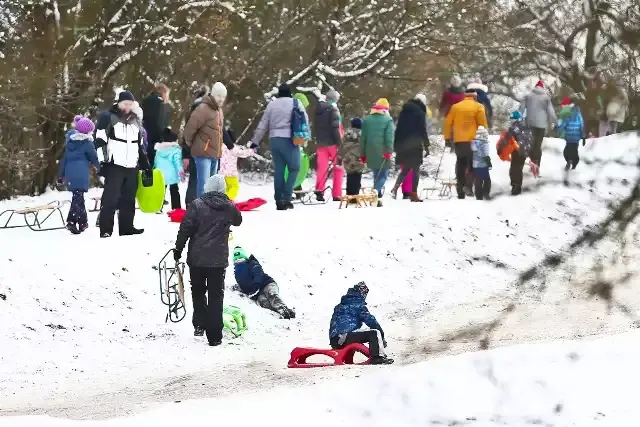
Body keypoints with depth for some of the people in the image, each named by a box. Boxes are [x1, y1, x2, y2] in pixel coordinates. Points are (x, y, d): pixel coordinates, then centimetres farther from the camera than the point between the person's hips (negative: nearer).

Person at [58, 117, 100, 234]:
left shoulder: (69, 141, 15)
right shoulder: (87, 143, -3)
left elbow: (64, 158, 16)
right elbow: (94, 158, 0)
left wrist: (61, 174, 19)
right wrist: (99, 168, 18)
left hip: (69, 172, 6)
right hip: (81, 174, -6)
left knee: (78, 196, 17)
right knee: (78, 197, -8)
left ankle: (82, 222, 22)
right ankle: (71, 221, -20)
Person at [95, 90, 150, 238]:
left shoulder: (135, 120, 19)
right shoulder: (108, 118, -1)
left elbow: (140, 145, 26)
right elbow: (100, 141, -7)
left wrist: (146, 164, 25)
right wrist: (102, 161, -16)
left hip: (132, 166, 6)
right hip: (115, 165, -6)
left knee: (129, 199, 9)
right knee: (110, 198, -10)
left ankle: (127, 227, 15)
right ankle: (106, 230, -11)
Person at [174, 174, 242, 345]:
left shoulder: (197, 205, -10)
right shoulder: (230, 207, 0)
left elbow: (185, 229, -10)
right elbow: (238, 221, 22)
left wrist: (178, 249, 0)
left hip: (197, 259, -1)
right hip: (219, 260, 1)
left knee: (198, 292, 19)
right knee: (216, 296, 5)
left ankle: (199, 324, 12)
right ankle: (214, 336, 0)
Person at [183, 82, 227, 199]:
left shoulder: (218, 110, 15)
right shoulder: (203, 109, -15)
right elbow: (190, 127, -18)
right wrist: (189, 142, -3)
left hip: (215, 154, 9)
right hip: (203, 153, -9)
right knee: (204, 185, -14)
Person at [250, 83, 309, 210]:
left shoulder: (272, 104, 10)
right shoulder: (296, 103, 0)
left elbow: (262, 125, 12)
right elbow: (305, 120, 5)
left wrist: (255, 141, 18)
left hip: (274, 139, 4)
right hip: (289, 140, -4)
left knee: (278, 170, 8)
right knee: (294, 168, 4)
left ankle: (279, 201, 8)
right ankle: (286, 198, -9)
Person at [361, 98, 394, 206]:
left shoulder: (367, 119, 11)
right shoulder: (388, 120, -2)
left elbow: (363, 137, 12)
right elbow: (389, 137, -12)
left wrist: (362, 154, 16)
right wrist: (388, 151, -14)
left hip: (370, 152, 5)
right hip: (382, 152, -5)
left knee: (376, 174, 17)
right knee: (382, 175, -2)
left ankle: (377, 195, 17)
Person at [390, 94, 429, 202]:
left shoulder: (404, 111, 11)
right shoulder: (420, 113, -7)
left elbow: (398, 129, 13)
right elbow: (423, 130, -9)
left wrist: (396, 144, 17)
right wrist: (426, 145, -4)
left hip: (402, 145, 6)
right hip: (415, 145, -6)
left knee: (405, 168, 16)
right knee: (415, 169, 1)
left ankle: (395, 188, -3)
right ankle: (413, 194, -3)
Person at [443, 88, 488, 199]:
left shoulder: (456, 107, 9)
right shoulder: (478, 107, -1)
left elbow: (448, 123, 7)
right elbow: (483, 124, -5)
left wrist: (447, 137, 13)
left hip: (458, 141, 3)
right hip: (472, 140, -3)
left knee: (461, 164, 12)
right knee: (472, 164, 6)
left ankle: (460, 192, 10)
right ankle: (468, 185, -17)